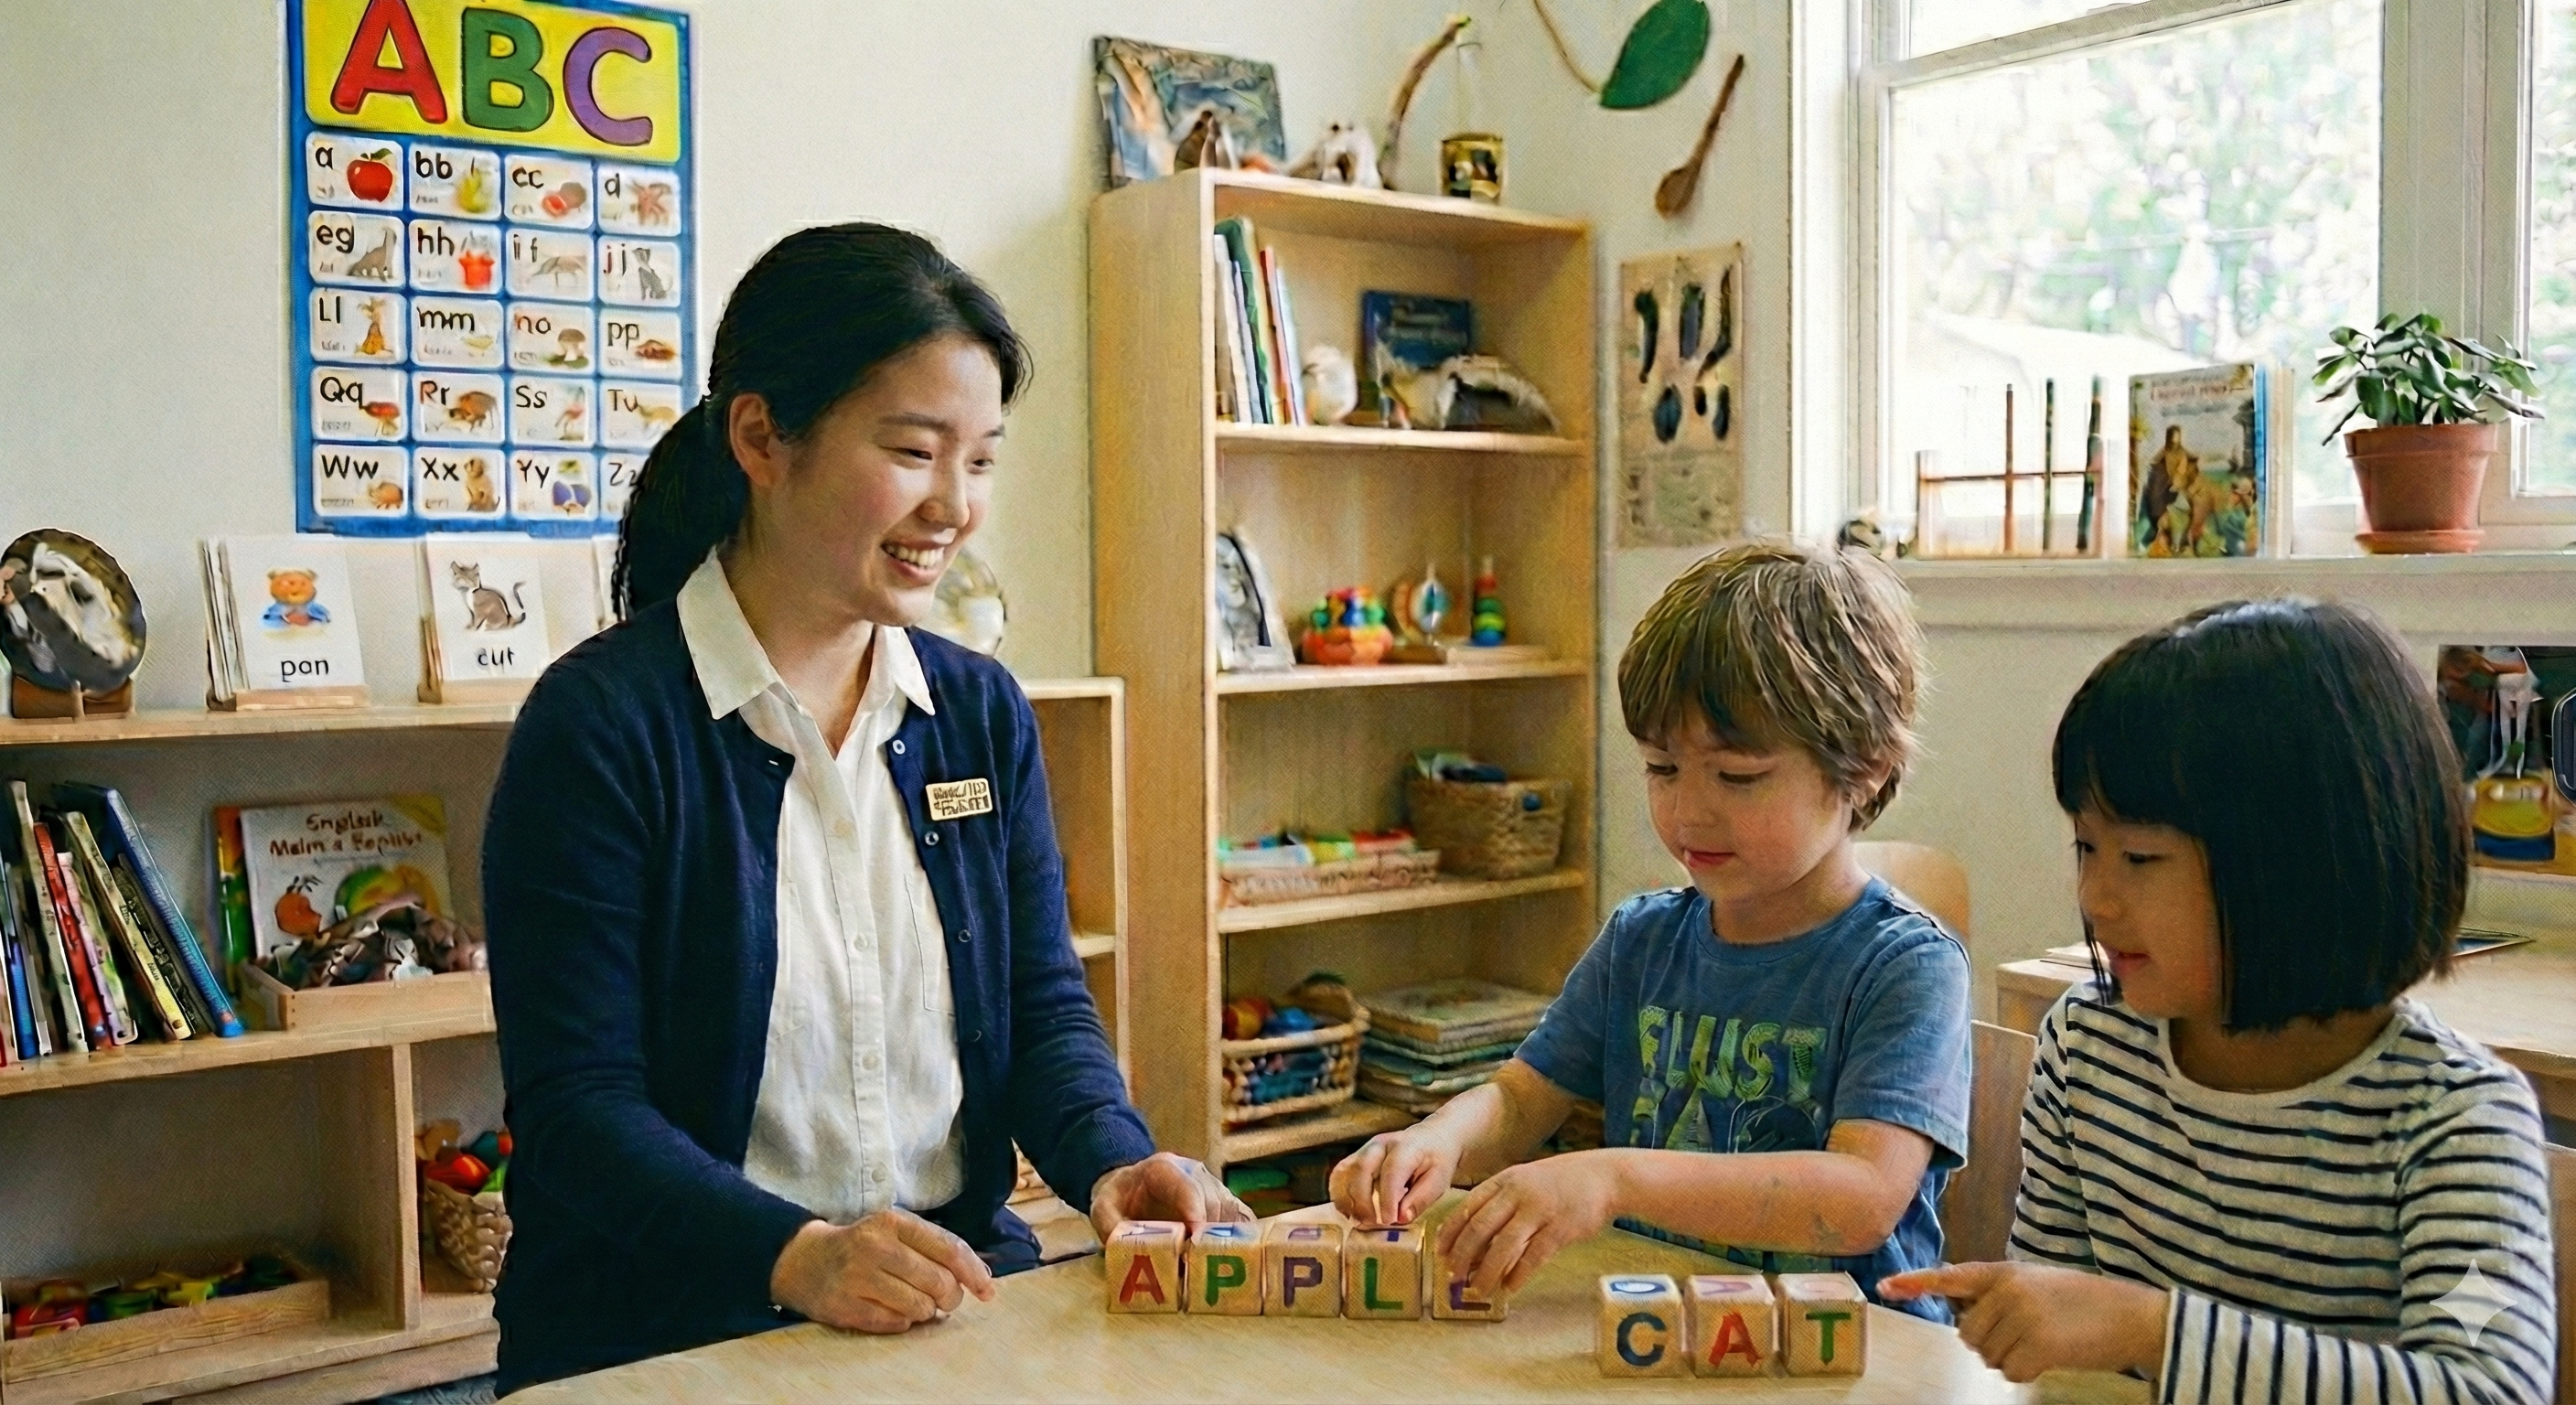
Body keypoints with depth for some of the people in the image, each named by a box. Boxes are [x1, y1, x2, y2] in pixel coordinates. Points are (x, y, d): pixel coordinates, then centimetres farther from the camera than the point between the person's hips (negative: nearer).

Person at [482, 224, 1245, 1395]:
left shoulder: (982, 713, 8)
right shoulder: (601, 723, -9)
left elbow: (1043, 1003, 8)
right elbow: (576, 1102, -12)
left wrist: (1110, 1162, -12)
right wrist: (798, 1255, -26)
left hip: (958, 1293, 4)